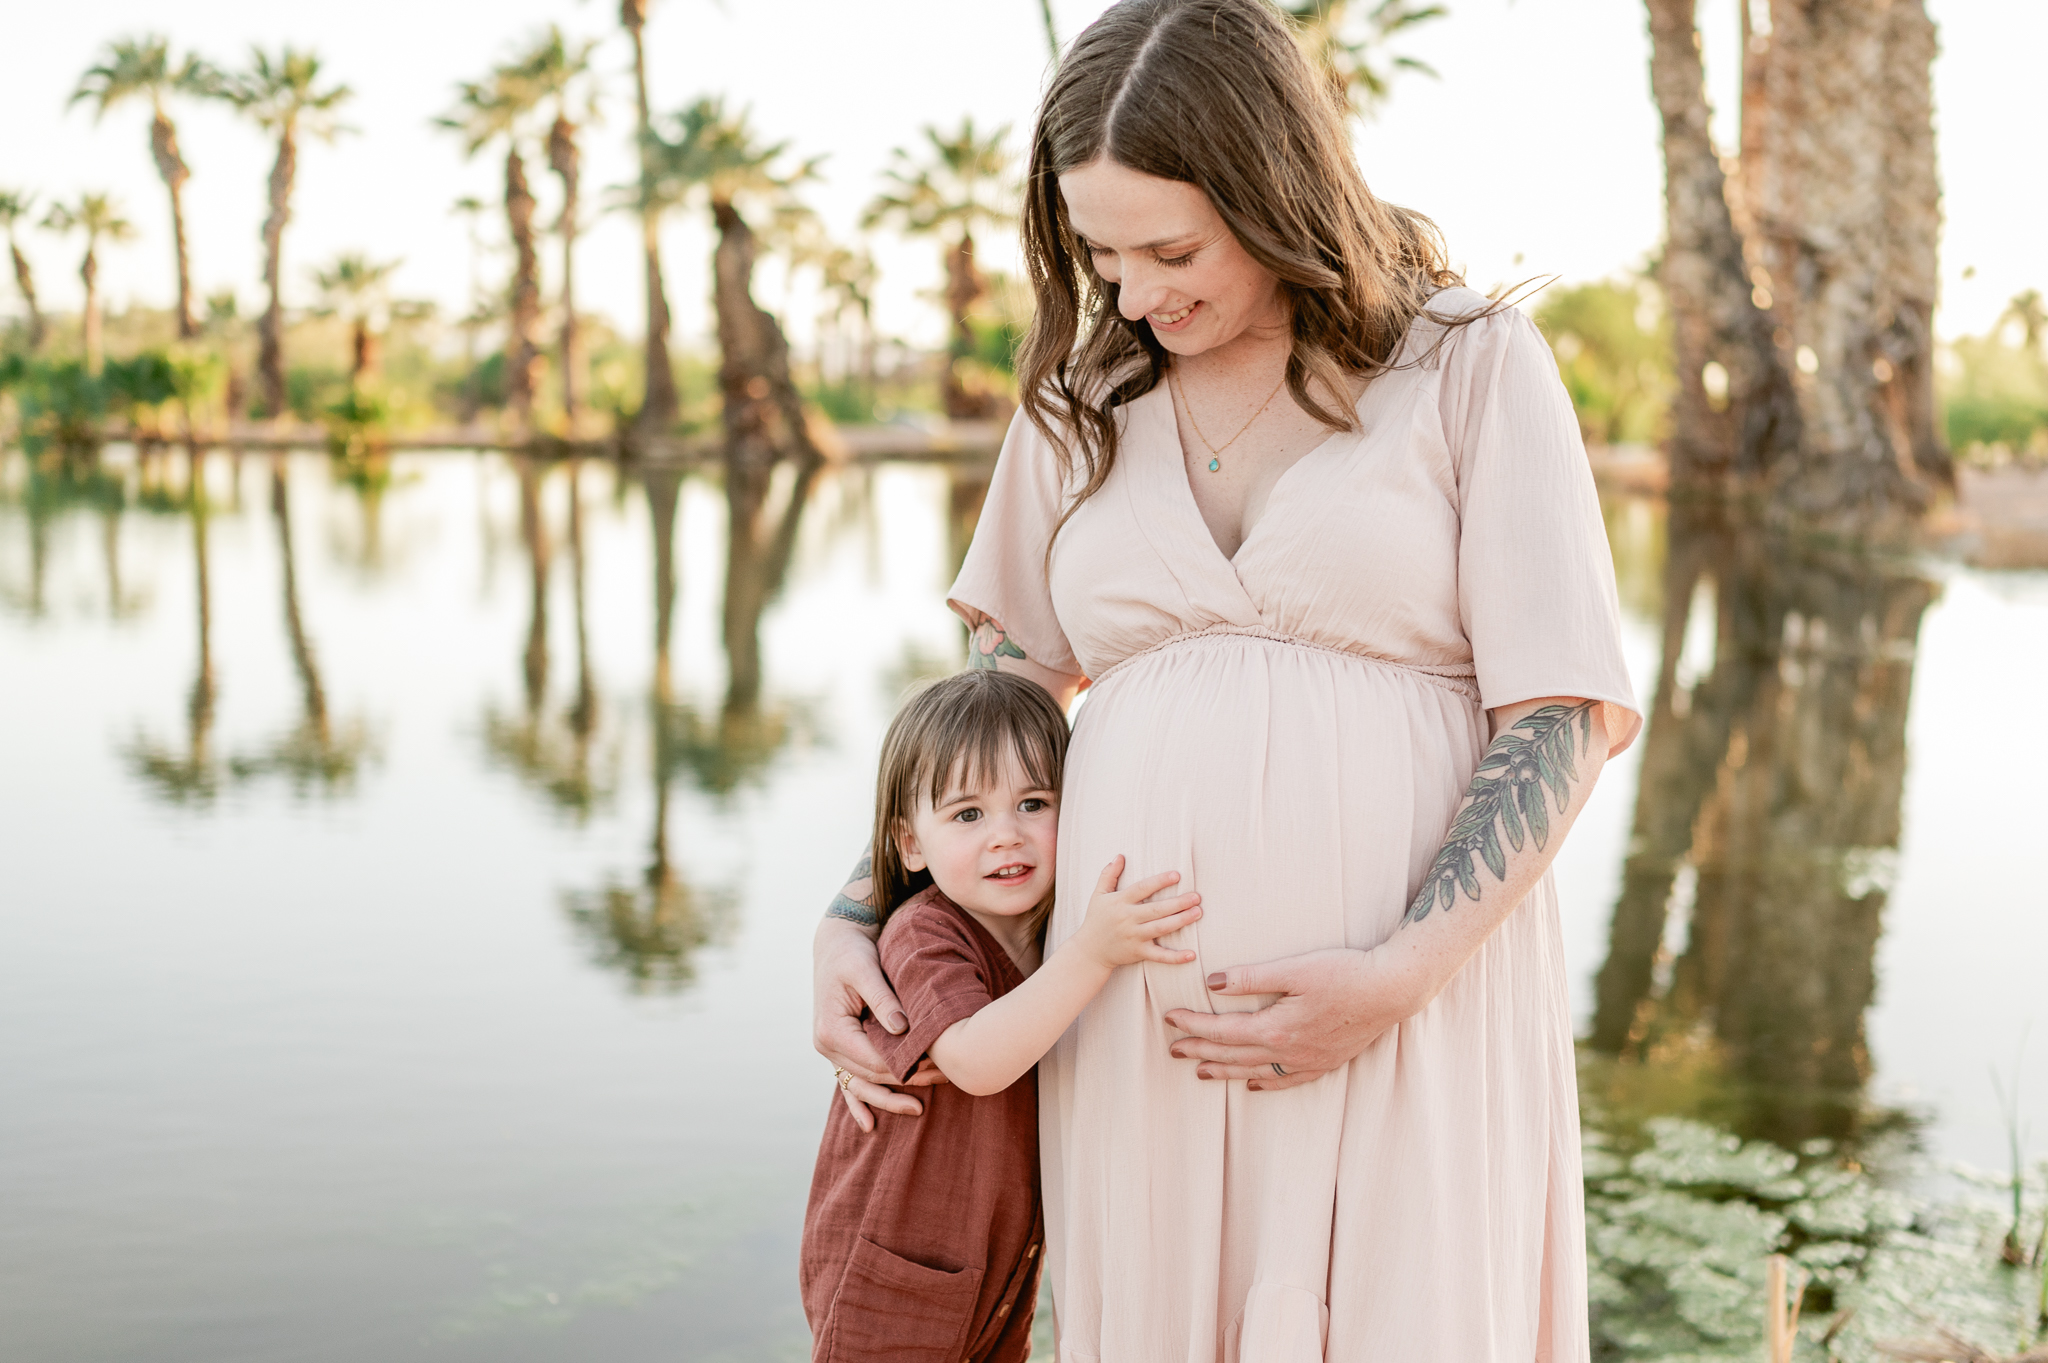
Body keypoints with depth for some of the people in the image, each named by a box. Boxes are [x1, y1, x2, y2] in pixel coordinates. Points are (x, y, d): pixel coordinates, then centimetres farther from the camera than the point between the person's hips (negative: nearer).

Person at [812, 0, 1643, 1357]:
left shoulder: (1474, 366, -1)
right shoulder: (1084, 398, 11)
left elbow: (1562, 717, -6)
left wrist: (1398, 979, -17)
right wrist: (852, 924, 7)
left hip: (1415, 997, -3)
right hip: (1148, 1020, 4)